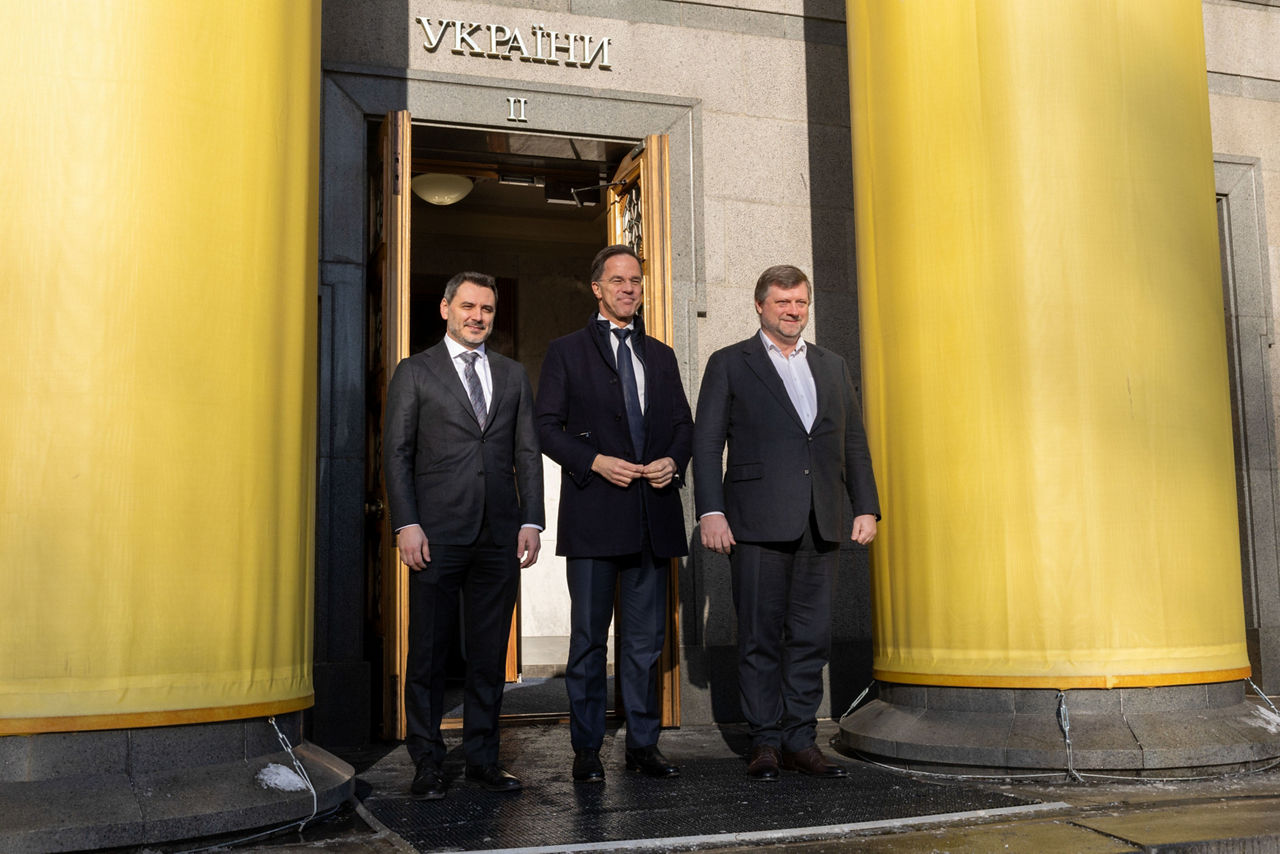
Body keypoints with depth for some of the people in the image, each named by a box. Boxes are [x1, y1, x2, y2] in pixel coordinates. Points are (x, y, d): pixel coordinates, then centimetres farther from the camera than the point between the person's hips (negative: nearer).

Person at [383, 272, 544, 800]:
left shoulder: (513, 375, 15)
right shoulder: (415, 373, 6)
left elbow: (528, 454, 12)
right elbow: (396, 452, 1)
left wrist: (531, 522, 2)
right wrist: (406, 525, -9)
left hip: (499, 536, 3)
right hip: (437, 536, -3)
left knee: (490, 653, 7)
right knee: (429, 652, 2)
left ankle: (482, 757, 17)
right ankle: (427, 763, 13)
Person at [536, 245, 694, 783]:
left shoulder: (661, 356, 18)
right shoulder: (567, 351, 6)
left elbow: (684, 426, 18)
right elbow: (547, 427, 0)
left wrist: (674, 461, -3)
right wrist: (594, 462, -14)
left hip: (652, 514, 4)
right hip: (593, 515, -4)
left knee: (646, 638, 8)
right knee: (589, 636, 2)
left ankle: (643, 744, 17)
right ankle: (586, 750, 11)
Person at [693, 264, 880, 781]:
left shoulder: (832, 367, 19)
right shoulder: (729, 365, 6)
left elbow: (854, 442, 17)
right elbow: (706, 442, 0)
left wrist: (866, 507, 7)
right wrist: (711, 511, -10)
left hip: (820, 525, 4)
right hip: (757, 524, -4)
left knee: (812, 636, 5)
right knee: (760, 637, 1)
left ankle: (800, 740, 14)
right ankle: (765, 742, 11)